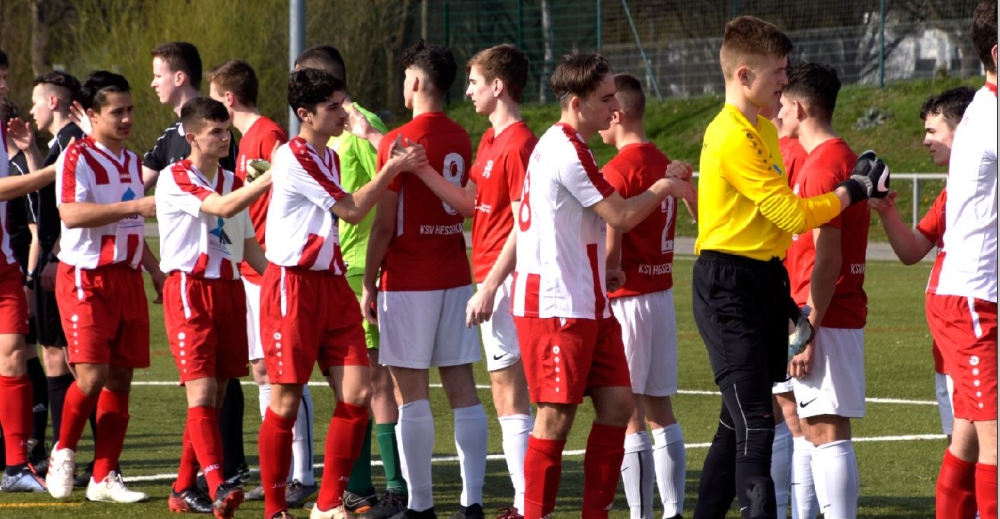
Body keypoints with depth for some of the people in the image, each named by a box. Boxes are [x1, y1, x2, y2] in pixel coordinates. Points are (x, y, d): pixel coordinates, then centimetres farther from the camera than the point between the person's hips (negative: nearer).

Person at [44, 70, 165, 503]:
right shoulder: (77, 158, -9)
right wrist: (133, 206, -25)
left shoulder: (131, 160, 16)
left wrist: (156, 272, 20)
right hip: (85, 279, -7)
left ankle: (104, 476, 8)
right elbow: (72, 213, -23)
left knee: (120, 378, 3)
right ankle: (63, 453, 9)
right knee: (91, 375, -14)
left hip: (127, 277, 7)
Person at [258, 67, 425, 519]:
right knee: (286, 400, -2)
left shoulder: (329, 157, 16)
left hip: (331, 283, 8)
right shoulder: (294, 158, -13)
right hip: (293, 285, -8)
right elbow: (352, 210, -11)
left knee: (356, 393, -2)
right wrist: (393, 168, -7)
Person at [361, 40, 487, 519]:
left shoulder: (399, 142, -12)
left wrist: (368, 285, -3)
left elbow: (384, 224, -12)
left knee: (410, 393, -2)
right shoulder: (460, 140, 7)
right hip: (456, 277, 6)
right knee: (462, 388, 4)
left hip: (408, 282, -6)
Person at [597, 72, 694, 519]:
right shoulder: (664, 165, 10)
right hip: (663, 293, 8)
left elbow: (611, 249, -17)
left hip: (627, 298, -8)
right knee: (660, 409, 12)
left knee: (628, 415, -4)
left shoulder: (617, 171, -14)